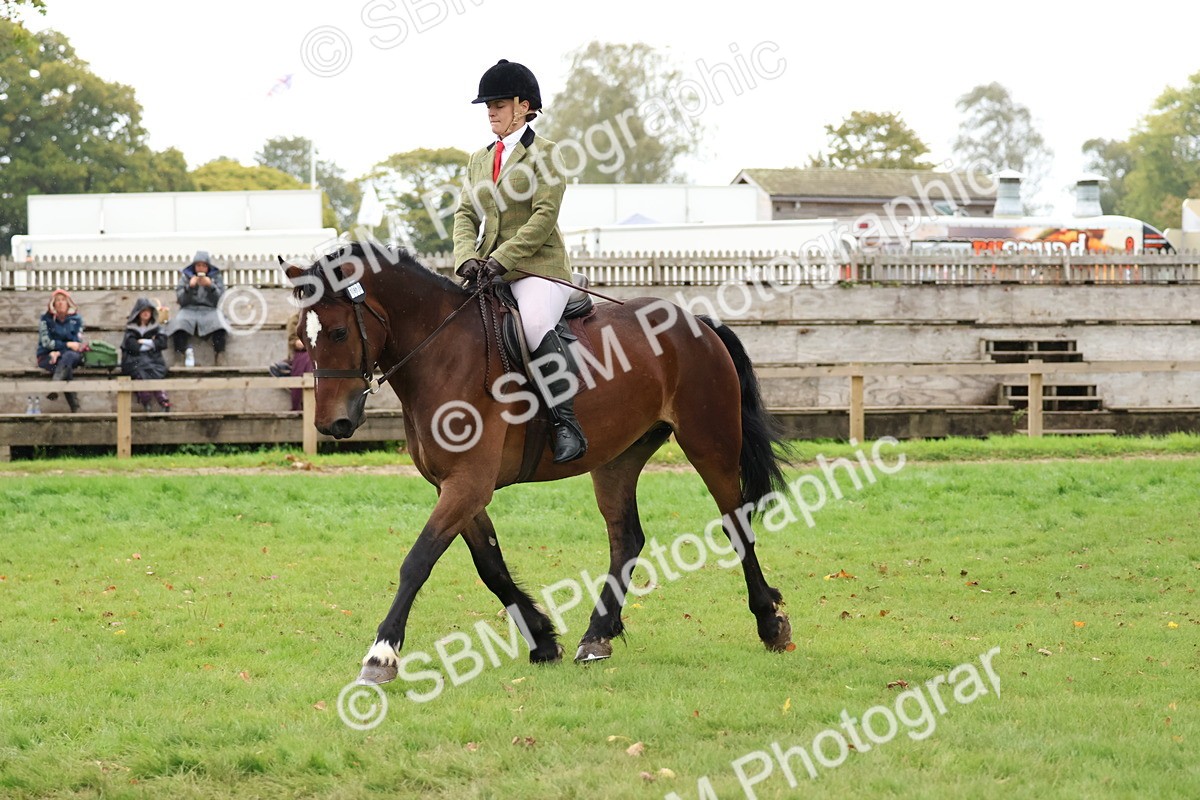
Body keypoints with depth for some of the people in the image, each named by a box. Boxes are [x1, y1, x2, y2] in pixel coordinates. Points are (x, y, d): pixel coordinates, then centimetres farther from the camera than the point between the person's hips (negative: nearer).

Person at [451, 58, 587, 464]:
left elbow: (544, 217, -10)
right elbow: (466, 214, 13)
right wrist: (468, 258, -8)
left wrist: (501, 259, -19)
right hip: (490, 273, 7)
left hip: (538, 268, -7)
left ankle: (567, 423, -29)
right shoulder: (479, 160, 20)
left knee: (535, 328, -33)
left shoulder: (543, 153, -1)